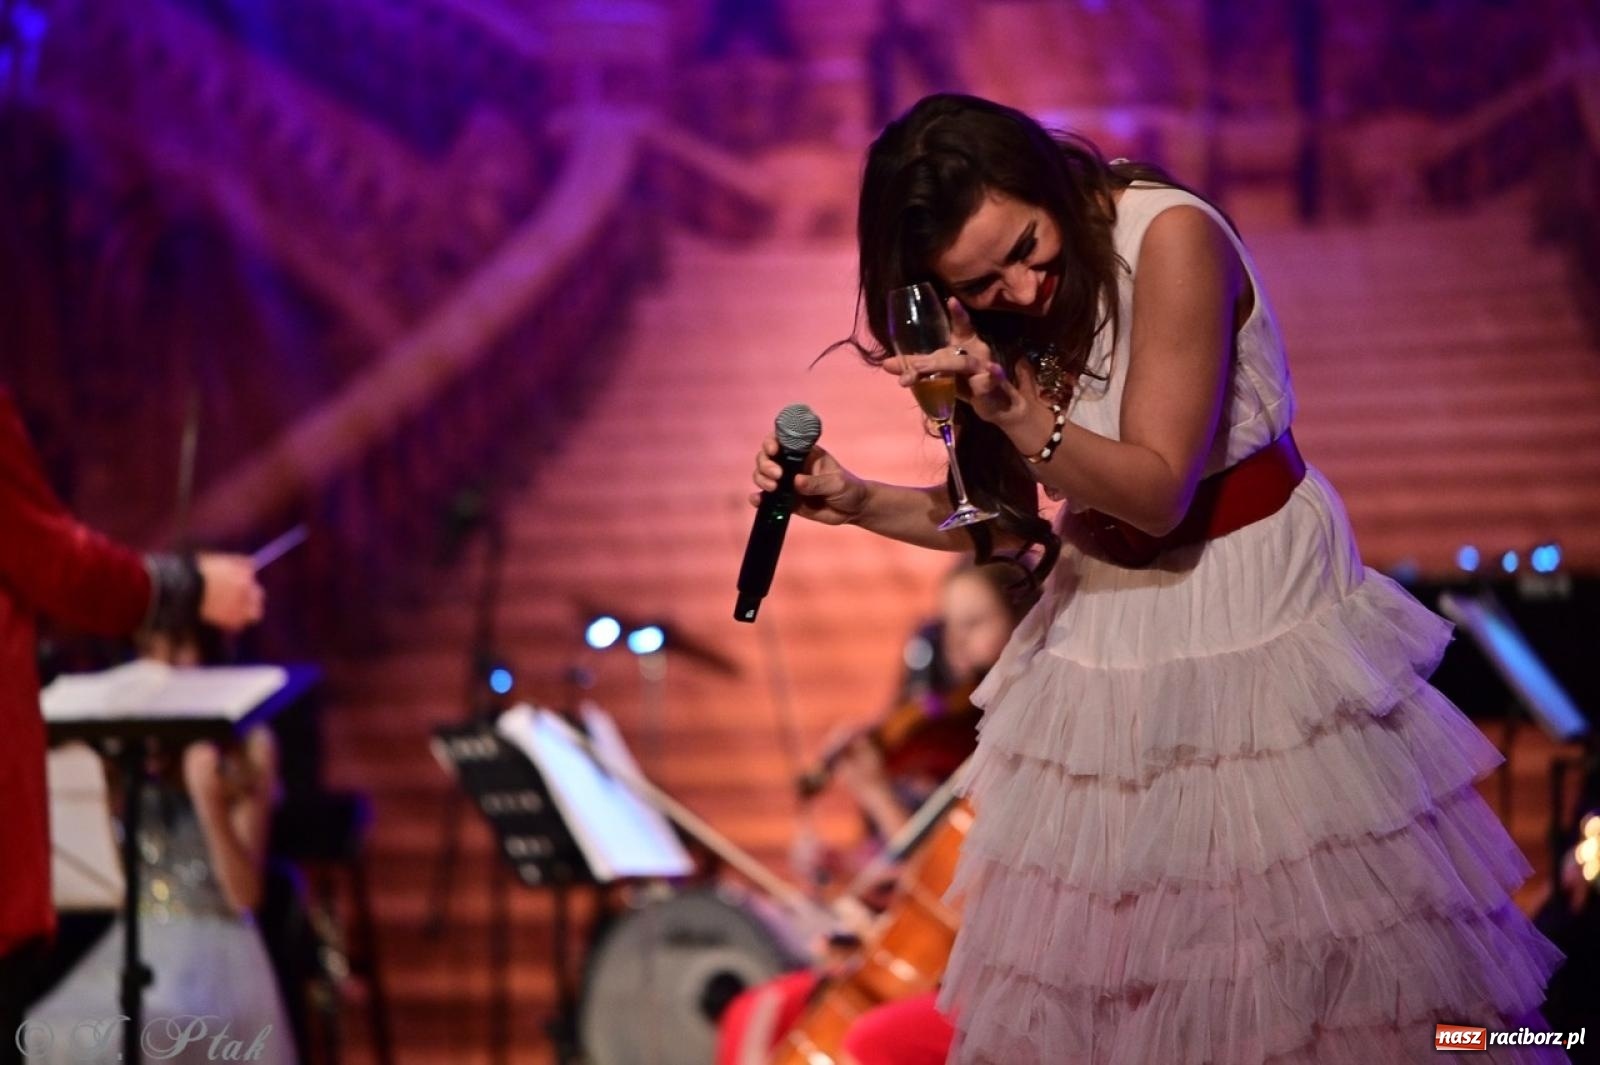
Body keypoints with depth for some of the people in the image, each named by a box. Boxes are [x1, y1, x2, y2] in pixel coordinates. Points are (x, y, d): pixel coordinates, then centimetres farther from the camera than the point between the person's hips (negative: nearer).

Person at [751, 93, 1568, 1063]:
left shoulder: (1172, 236, -21)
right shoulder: (988, 320, -3)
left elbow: (1158, 490, -23)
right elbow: (1007, 516, 5)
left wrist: (1019, 413, -36)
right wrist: (858, 502, -9)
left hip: (1259, 593, -5)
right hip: (1111, 614, 5)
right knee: (1092, 934, 3)